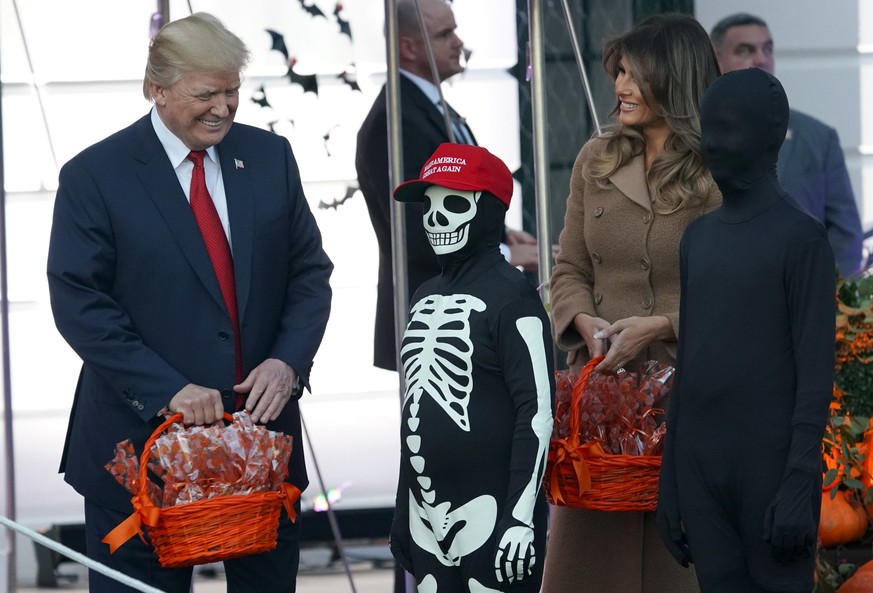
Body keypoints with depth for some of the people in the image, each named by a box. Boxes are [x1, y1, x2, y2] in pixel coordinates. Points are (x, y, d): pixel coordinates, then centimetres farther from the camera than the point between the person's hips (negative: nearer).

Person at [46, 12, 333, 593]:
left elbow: (310, 272, 8)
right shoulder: (95, 176, -8)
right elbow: (79, 304, -12)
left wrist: (289, 360, -10)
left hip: (262, 424, 4)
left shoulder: (269, 157, 6)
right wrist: (166, 390, -21)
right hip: (143, 432, -4)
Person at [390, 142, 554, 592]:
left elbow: (537, 411, -14)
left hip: (488, 517, -8)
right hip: (427, 520, 8)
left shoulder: (510, 296, -9)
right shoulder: (425, 298, 15)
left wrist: (522, 518, -19)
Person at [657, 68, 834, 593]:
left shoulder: (800, 237, -5)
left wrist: (800, 481, -16)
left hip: (769, 466, -6)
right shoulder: (697, 238, 15)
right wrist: (669, 479, 14)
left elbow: (816, 372, -9)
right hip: (698, 465, 6)